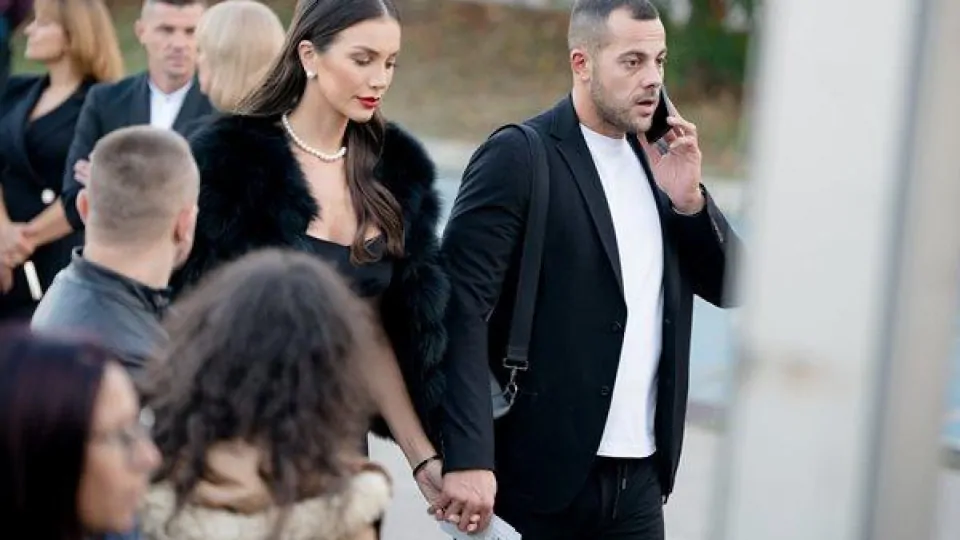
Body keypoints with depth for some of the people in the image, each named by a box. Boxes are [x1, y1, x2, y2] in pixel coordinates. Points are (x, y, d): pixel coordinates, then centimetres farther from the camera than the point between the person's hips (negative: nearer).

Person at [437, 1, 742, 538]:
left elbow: (729, 287, 13)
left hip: (640, 478, 6)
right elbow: (462, 309, -15)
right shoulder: (517, 157, -9)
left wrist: (689, 199, -5)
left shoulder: (655, 158, 11)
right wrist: (467, 460, -24)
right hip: (540, 474, -6)